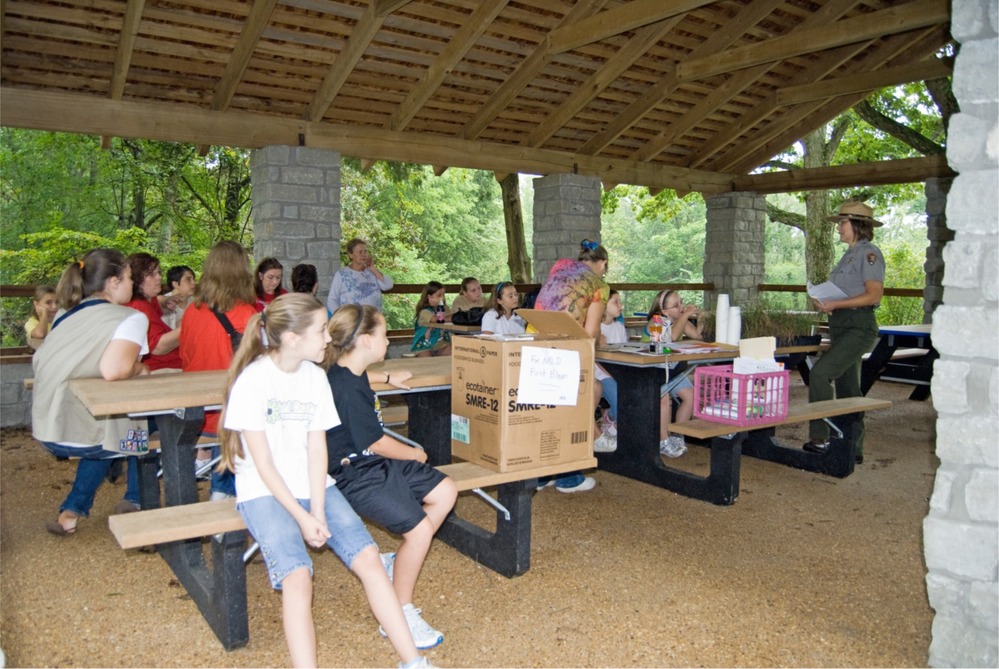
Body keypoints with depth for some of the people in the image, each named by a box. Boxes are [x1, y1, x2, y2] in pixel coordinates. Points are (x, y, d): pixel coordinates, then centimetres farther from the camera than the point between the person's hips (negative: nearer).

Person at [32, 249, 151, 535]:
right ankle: (134, 504, 32)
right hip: (82, 434, -7)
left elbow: (40, 362, 13)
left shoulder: (68, 315, 11)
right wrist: (138, 368, -4)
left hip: (47, 431, 7)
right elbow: (113, 370, -27)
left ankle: (71, 512, 28)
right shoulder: (131, 318, -11)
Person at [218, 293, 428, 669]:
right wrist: (302, 517, -16)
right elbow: (264, 464, -12)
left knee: (367, 557, -13)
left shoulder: (316, 377, 3)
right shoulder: (252, 381, -12)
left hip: (312, 486, 4)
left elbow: (317, 451, 0)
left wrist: (317, 511, -11)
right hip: (265, 492, -4)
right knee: (297, 577, -27)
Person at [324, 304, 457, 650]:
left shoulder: (347, 371, 6)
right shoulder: (348, 390, -25)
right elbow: (377, 443, -18)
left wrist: (387, 377, 43)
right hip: (356, 474, -10)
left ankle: (397, 563, 14)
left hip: (377, 463, 10)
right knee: (420, 529, -19)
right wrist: (415, 454, -1)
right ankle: (401, 615, 0)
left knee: (445, 492, 4)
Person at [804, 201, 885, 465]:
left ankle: (820, 438, -18)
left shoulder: (869, 253, -9)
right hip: (841, 326, 10)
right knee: (847, 389, 11)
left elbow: (874, 295, -18)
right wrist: (825, 303, 4)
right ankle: (853, 449, 18)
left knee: (820, 373, -22)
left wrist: (835, 304, -19)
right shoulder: (850, 254, 19)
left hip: (858, 327, -10)